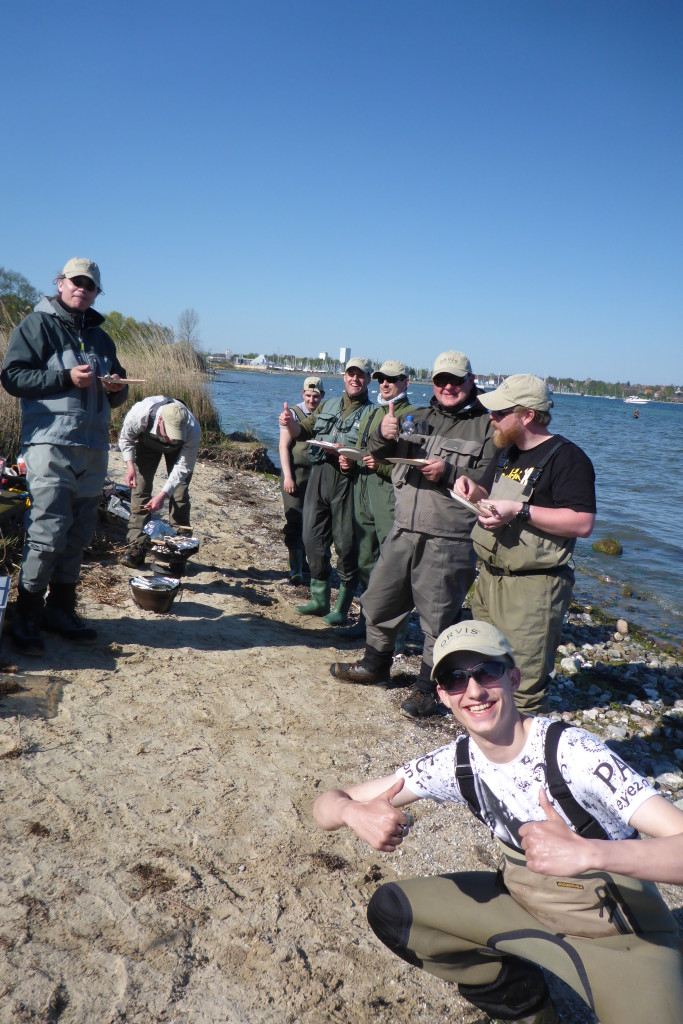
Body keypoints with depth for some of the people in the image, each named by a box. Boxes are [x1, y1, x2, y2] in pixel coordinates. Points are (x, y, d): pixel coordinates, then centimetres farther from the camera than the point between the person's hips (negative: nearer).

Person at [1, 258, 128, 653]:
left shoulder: (100, 336, 22)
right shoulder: (37, 324, 3)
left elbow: (116, 395, 27)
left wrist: (118, 387, 3)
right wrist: (66, 377, -15)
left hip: (94, 447, 7)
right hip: (51, 443, -6)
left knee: (79, 534, 9)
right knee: (48, 532, -12)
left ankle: (61, 609, 20)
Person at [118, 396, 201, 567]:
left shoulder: (192, 431, -42)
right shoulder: (139, 413, -41)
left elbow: (183, 468, -29)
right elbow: (125, 438, -16)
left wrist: (162, 495, -35)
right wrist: (130, 465, -27)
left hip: (179, 450, -1)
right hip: (147, 442, 1)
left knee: (180, 495, -12)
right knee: (140, 488, -9)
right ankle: (135, 547, -6)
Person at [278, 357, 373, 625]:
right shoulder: (328, 406, 18)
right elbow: (304, 431, 12)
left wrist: (347, 454, -24)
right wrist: (290, 423, -9)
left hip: (348, 480, -5)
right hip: (319, 475, 5)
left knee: (345, 544, -2)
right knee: (313, 538, 7)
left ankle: (342, 608, 10)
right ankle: (320, 600, 21)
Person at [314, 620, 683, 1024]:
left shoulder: (572, 752, -27)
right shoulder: (454, 764, -13)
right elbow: (328, 804, -10)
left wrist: (588, 853, -51)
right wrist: (355, 813, -34)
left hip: (623, 933, -5)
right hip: (525, 900, 5)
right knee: (390, 910, -5)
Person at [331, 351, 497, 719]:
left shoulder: (487, 426, -1)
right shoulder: (418, 418, 15)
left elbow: (490, 480, -10)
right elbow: (379, 454, 11)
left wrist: (449, 473, -22)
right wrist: (383, 435, -11)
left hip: (450, 542, -6)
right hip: (403, 532, 6)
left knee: (438, 617, 2)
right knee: (379, 599, 16)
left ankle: (428, 688, 18)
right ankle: (375, 664, 38)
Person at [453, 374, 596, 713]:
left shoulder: (566, 457, -14)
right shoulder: (510, 452, 15)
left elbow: (582, 523, -22)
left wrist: (520, 511, -26)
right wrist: (475, 490, 6)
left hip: (533, 587, -9)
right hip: (491, 577, 9)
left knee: (521, 682, -4)